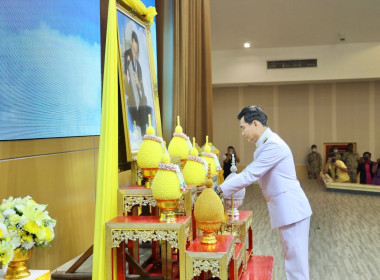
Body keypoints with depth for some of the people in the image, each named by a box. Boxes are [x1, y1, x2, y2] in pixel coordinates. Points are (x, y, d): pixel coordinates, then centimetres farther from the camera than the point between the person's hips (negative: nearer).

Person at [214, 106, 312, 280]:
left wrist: (219, 189, -14)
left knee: (295, 259, -2)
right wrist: (223, 189, 10)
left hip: (291, 209, -10)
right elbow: (251, 174, 18)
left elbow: (250, 175, -21)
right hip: (286, 209, 10)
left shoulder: (273, 145, -19)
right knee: (292, 257, 17)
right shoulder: (265, 144, 14)